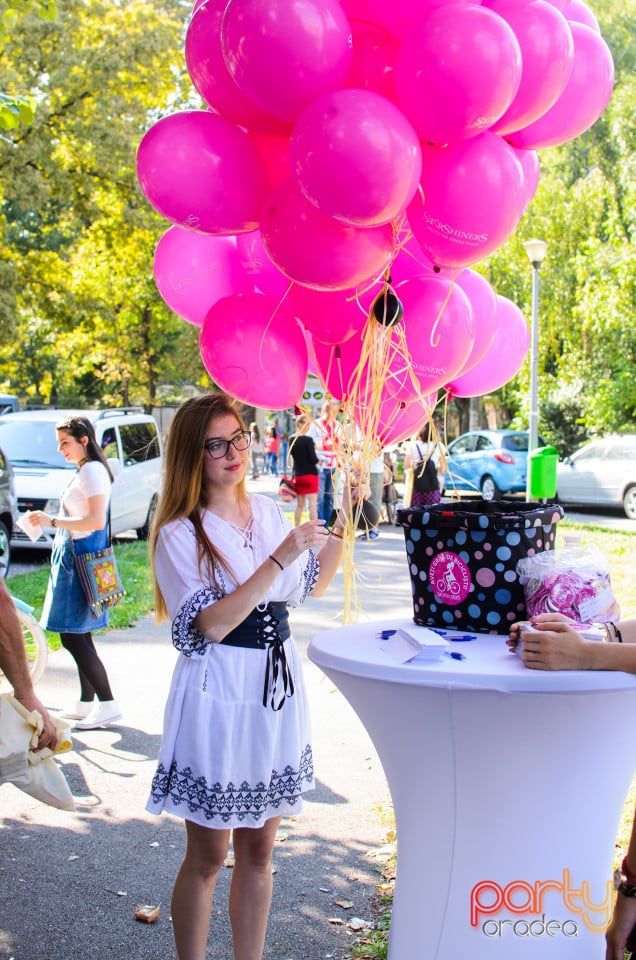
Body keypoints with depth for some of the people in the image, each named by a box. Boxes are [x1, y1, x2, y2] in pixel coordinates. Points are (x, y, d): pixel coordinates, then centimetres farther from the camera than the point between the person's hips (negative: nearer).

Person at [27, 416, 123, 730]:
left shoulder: (93, 471, -14)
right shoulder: (85, 471, 17)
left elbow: (96, 520, -24)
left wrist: (53, 521, -21)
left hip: (82, 560, -10)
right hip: (73, 558, 10)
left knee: (72, 637, -10)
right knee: (79, 636, 13)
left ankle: (108, 704, -8)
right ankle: (86, 703, 20)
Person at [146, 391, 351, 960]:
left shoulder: (268, 511, 6)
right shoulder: (180, 534, -11)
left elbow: (311, 586, 18)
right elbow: (209, 626, -21)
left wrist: (340, 525, 7)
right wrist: (277, 561, -25)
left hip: (277, 690, 5)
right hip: (218, 695, -5)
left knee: (259, 852, 16)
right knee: (208, 857, 8)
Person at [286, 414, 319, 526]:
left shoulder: (292, 440, 4)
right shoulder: (308, 440, -14)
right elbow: (314, 459, -15)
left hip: (298, 474, 6)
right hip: (311, 474, -6)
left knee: (300, 505, 13)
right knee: (312, 504, -4)